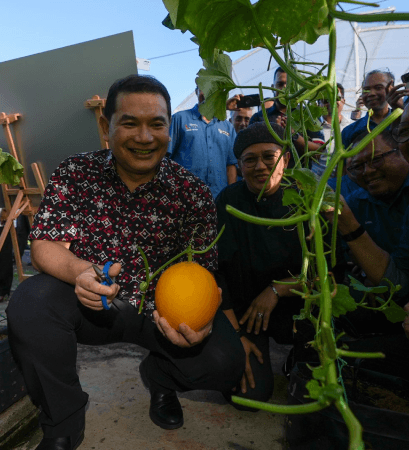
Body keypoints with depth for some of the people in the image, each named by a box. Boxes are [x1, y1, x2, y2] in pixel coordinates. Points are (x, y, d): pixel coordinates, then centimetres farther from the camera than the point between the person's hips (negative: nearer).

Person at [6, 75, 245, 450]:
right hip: (91, 305, 1)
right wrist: (79, 272, -34)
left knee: (225, 362, -19)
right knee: (30, 302, -27)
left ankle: (160, 376, 19)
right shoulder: (75, 173, -9)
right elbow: (44, 244, -11)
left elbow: (203, 274, -11)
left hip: (161, 310, 0)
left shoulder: (193, 194, -12)